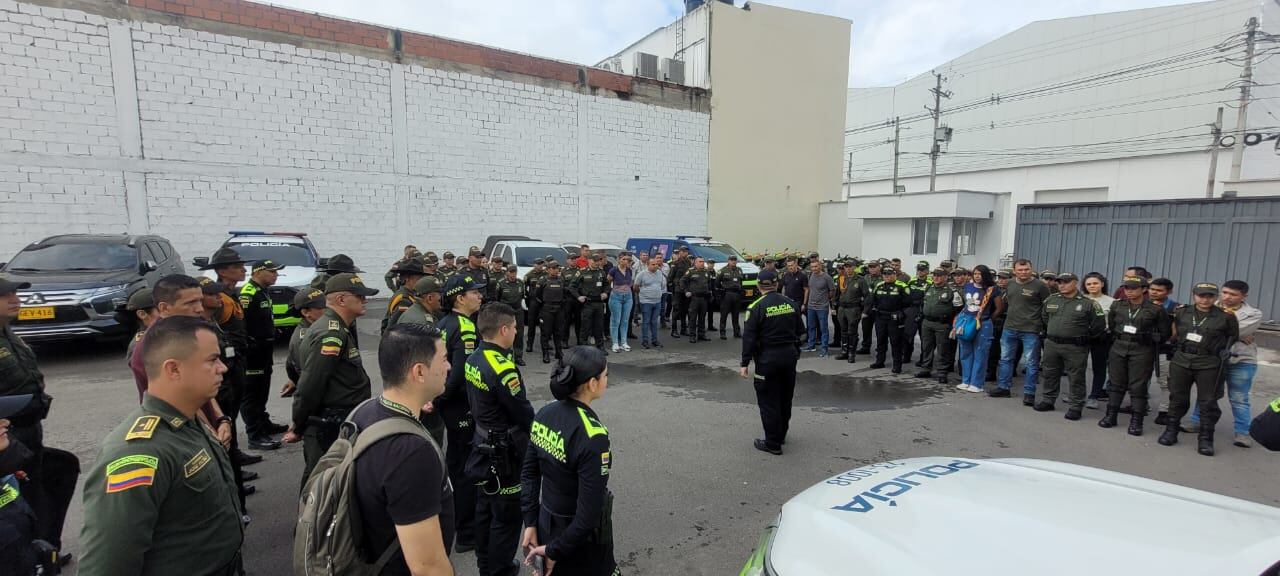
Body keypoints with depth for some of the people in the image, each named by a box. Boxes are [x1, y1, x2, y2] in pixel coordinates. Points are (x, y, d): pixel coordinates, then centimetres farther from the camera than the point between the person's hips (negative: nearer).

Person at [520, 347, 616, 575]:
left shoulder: (544, 414, -8)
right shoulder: (592, 436, -28)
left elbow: (529, 473, 0)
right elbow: (590, 511, -26)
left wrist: (530, 522, 5)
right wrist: (555, 551, -14)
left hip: (546, 523, 6)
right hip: (579, 539, -6)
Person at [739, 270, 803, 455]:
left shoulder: (756, 307, -13)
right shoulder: (791, 303, 3)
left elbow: (749, 337, -13)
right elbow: (800, 331, 9)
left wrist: (745, 363, -8)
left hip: (767, 358, -6)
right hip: (790, 355, 6)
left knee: (768, 400, 4)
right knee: (785, 397, 19)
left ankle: (773, 443, 9)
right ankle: (781, 435, 35)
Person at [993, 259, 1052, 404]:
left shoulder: (1040, 285, -10)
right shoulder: (1010, 284, 6)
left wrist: (1042, 324, -7)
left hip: (1031, 330, -5)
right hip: (1010, 328, 6)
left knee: (1031, 363, 2)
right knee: (1005, 359, 13)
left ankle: (1029, 393, 9)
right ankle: (1003, 387, 23)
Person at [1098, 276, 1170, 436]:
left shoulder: (1156, 309, -6)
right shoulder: (1117, 305, 4)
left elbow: (1165, 332, 2)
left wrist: (1150, 344, 5)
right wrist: (1120, 339, 15)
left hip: (1142, 351, -3)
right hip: (1118, 348, 3)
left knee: (1138, 387, -1)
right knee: (1116, 384, 10)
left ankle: (1136, 421, 6)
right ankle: (1111, 415, 16)